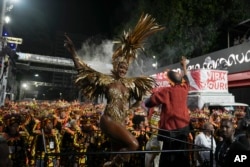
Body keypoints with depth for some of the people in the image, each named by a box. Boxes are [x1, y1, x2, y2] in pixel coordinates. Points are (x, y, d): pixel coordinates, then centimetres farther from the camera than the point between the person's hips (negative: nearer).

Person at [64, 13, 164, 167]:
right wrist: (73, 52, -9)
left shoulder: (130, 84, 7)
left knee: (117, 153, 12)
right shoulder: (106, 80, -5)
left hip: (121, 124, 6)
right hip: (109, 121, -6)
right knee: (134, 144, -19)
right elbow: (83, 69, -5)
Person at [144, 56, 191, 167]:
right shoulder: (184, 88, 2)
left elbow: (148, 103, -11)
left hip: (170, 129, -5)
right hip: (183, 127, 5)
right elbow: (186, 80, 26)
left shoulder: (165, 91, -12)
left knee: (168, 157, 1)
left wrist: (155, 93, 6)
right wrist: (184, 66, 38)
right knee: (182, 156, 15)